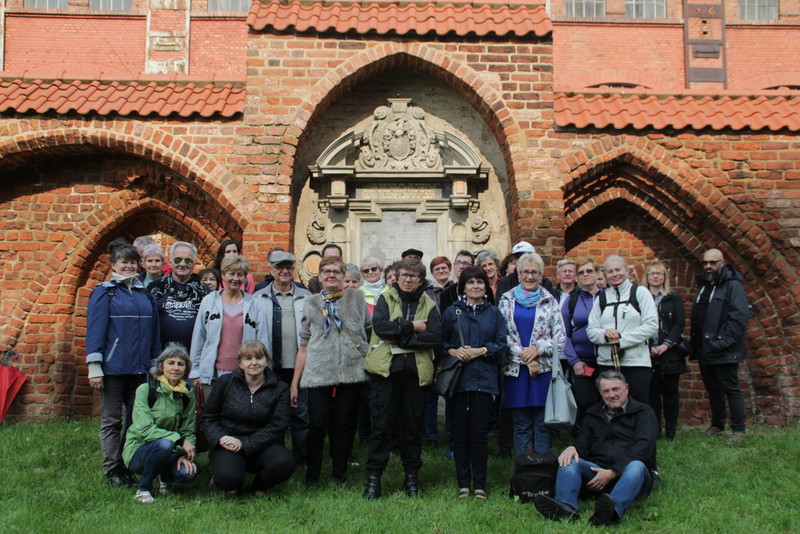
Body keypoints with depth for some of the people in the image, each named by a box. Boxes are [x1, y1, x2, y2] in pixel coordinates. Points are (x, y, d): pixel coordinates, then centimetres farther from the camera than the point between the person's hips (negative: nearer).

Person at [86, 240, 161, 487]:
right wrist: (94, 367, -13)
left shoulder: (144, 293, 12)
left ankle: (130, 466, 21)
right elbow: (95, 330, -7)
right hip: (113, 367, -5)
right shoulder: (104, 292, -2)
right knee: (112, 420, 4)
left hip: (139, 369, 5)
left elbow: (153, 330, 14)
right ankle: (113, 471, 13)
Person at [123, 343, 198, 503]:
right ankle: (143, 488, -11)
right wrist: (179, 440, -28)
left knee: (188, 473, -27)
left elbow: (188, 431, 5)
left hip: (167, 453, 4)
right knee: (164, 444, -36)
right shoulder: (146, 390, -12)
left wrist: (185, 454, -15)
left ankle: (165, 477, 10)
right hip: (138, 451, -4)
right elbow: (144, 429, -21)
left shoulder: (187, 395, 3)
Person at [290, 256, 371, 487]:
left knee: (345, 424, 3)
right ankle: (311, 476, 12)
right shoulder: (311, 303, 12)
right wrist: (295, 382, 8)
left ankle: (339, 475, 18)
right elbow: (304, 345, 11)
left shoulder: (357, 298, 11)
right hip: (319, 374, 0)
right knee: (317, 424, -5)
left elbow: (371, 328, 18)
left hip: (351, 372, 0)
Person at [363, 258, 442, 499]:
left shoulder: (429, 305, 10)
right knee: (381, 424, 1)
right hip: (385, 369, -1)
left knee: (413, 425, 9)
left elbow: (435, 336, -6)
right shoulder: (385, 299, 7)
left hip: (415, 371, 2)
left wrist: (399, 338, -12)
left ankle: (412, 476, 21)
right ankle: (374, 477, 10)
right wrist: (411, 327, -11)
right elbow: (379, 325, -11)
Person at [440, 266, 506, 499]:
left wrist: (481, 351, -10)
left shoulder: (494, 313, 11)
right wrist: (453, 351, -12)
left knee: (479, 433, 1)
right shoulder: (452, 312, 10)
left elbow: (501, 346, 5)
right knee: (460, 432, 3)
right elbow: (440, 342, 7)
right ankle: (463, 483, 13)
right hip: (458, 379, 0)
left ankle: (479, 484, 11)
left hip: (484, 380, 0)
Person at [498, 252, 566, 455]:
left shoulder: (550, 301, 7)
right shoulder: (507, 300, 7)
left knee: (543, 424, 1)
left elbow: (560, 338, 4)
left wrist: (537, 348, -11)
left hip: (544, 368, 0)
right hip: (515, 368, 1)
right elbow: (501, 334, 0)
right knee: (521, 425, 7)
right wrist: (524, 356, -9)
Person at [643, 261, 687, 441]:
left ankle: (671, 431, 11)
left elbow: (679, 324, -1)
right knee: (651, 392, 3)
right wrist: (649, 347, -9)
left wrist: (666, 344, -12)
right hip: (647, 354, 0)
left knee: (670, 392, 4)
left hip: (670, 353, 0)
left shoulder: (674, 298, 7)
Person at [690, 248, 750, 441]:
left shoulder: (732, 285, -9)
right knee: (712, 388, 16)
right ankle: (717, 425, 27)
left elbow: (740, 316, -18)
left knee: (731, 388, -2)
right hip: (705, 350, 8)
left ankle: (739, 430, 5)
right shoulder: (703, 286, 16)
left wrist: (724, 341, -22)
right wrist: (695, 343, 11)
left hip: (723, 351, -8)